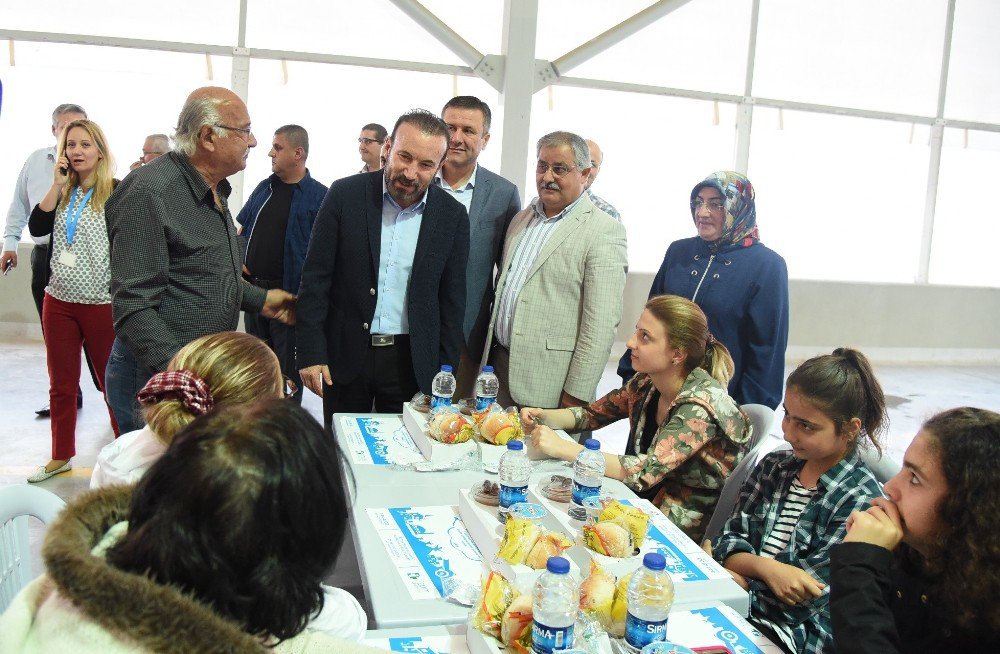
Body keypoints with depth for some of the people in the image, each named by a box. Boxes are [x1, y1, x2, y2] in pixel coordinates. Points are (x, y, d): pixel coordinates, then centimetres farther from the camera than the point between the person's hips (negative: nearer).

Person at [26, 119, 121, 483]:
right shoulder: (63, 193, 9)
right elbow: (37, 228, -4)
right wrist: (57, 185, -9)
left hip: (102, 305, -5)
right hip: (59, 302, 6)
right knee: (61, 385, 14)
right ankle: (61, 456, 28)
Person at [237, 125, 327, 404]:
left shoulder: (318, 196, -10)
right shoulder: (264, 187, 10)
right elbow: (242, 229, 19)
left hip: (289, 294, -7)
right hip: (253, 289, 7)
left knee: (288, 368, 3)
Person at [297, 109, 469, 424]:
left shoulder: (452, 216, -2)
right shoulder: (345, 194, -5)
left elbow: (452, 300, 3)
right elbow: (315, 278, -3)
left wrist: (445, 375, 1)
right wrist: (310, 352, -7)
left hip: (411, 361, 1)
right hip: (345, 355, 0)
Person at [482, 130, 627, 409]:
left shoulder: (604, 231, -10)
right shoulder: (521, 219, 14)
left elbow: (601, 323, -15)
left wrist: (577, 395, -17)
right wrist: (489, 355, 14)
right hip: (498, 363, 6)